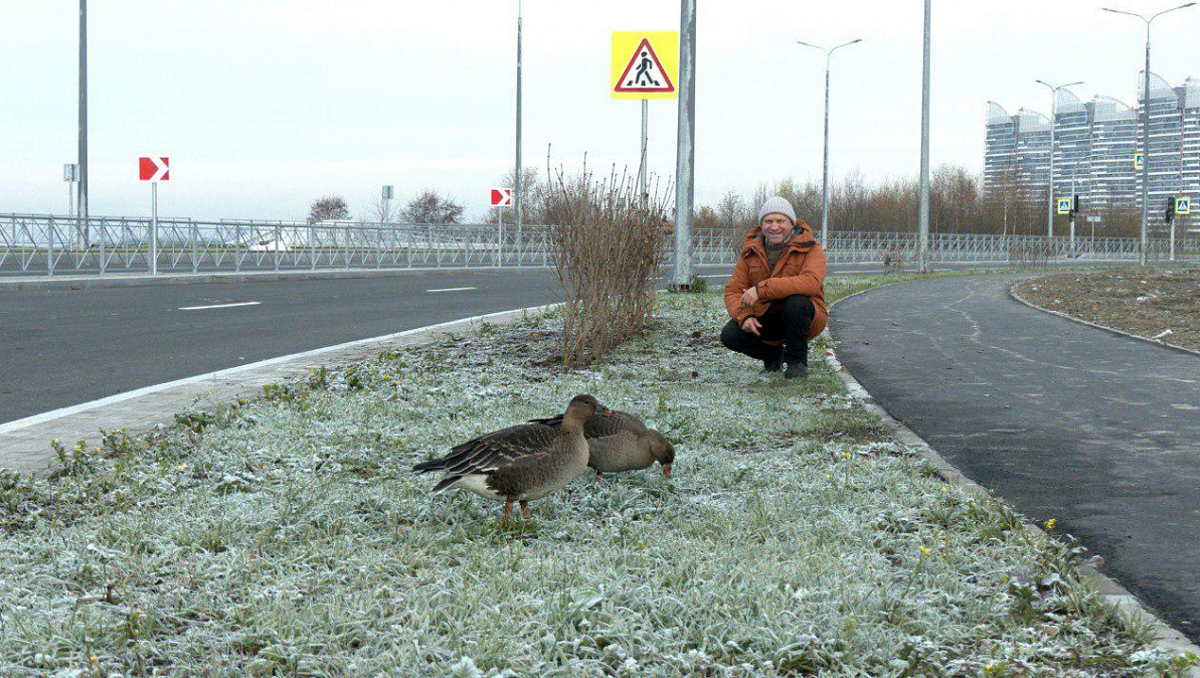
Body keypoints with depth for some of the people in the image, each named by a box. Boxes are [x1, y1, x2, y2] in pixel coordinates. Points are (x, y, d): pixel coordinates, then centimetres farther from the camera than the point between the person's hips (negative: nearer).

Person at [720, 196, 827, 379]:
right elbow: (733, 291, -1)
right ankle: (773, 354, 10)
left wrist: (761, 289, -37)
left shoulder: (810, 248, -13)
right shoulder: (751, 252, 1)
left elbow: (811, 282, -33)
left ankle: (797, 359, -11)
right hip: (765, 319, 4)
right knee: (729, 335, -21)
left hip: (803, 318, -4)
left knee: (796, 302, -36)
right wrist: (744, 316, -25)